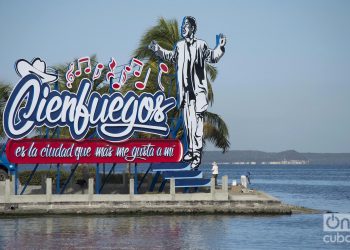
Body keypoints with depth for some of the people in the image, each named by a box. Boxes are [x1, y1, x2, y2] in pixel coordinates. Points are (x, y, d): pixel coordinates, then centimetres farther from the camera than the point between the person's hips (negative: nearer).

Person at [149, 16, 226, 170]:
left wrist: (220, 47, -11)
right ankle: (191, 150, 19)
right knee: (187, 121, 10)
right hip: (185, 90, 5)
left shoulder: (200, 45, -2)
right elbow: (172, 57, 32)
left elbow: (212, 58, 3)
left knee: (197, 121, -12)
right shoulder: (179, 46, 13)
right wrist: (158, 50, 36)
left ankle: (197, 154, -13)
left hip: (198, 89, -5)